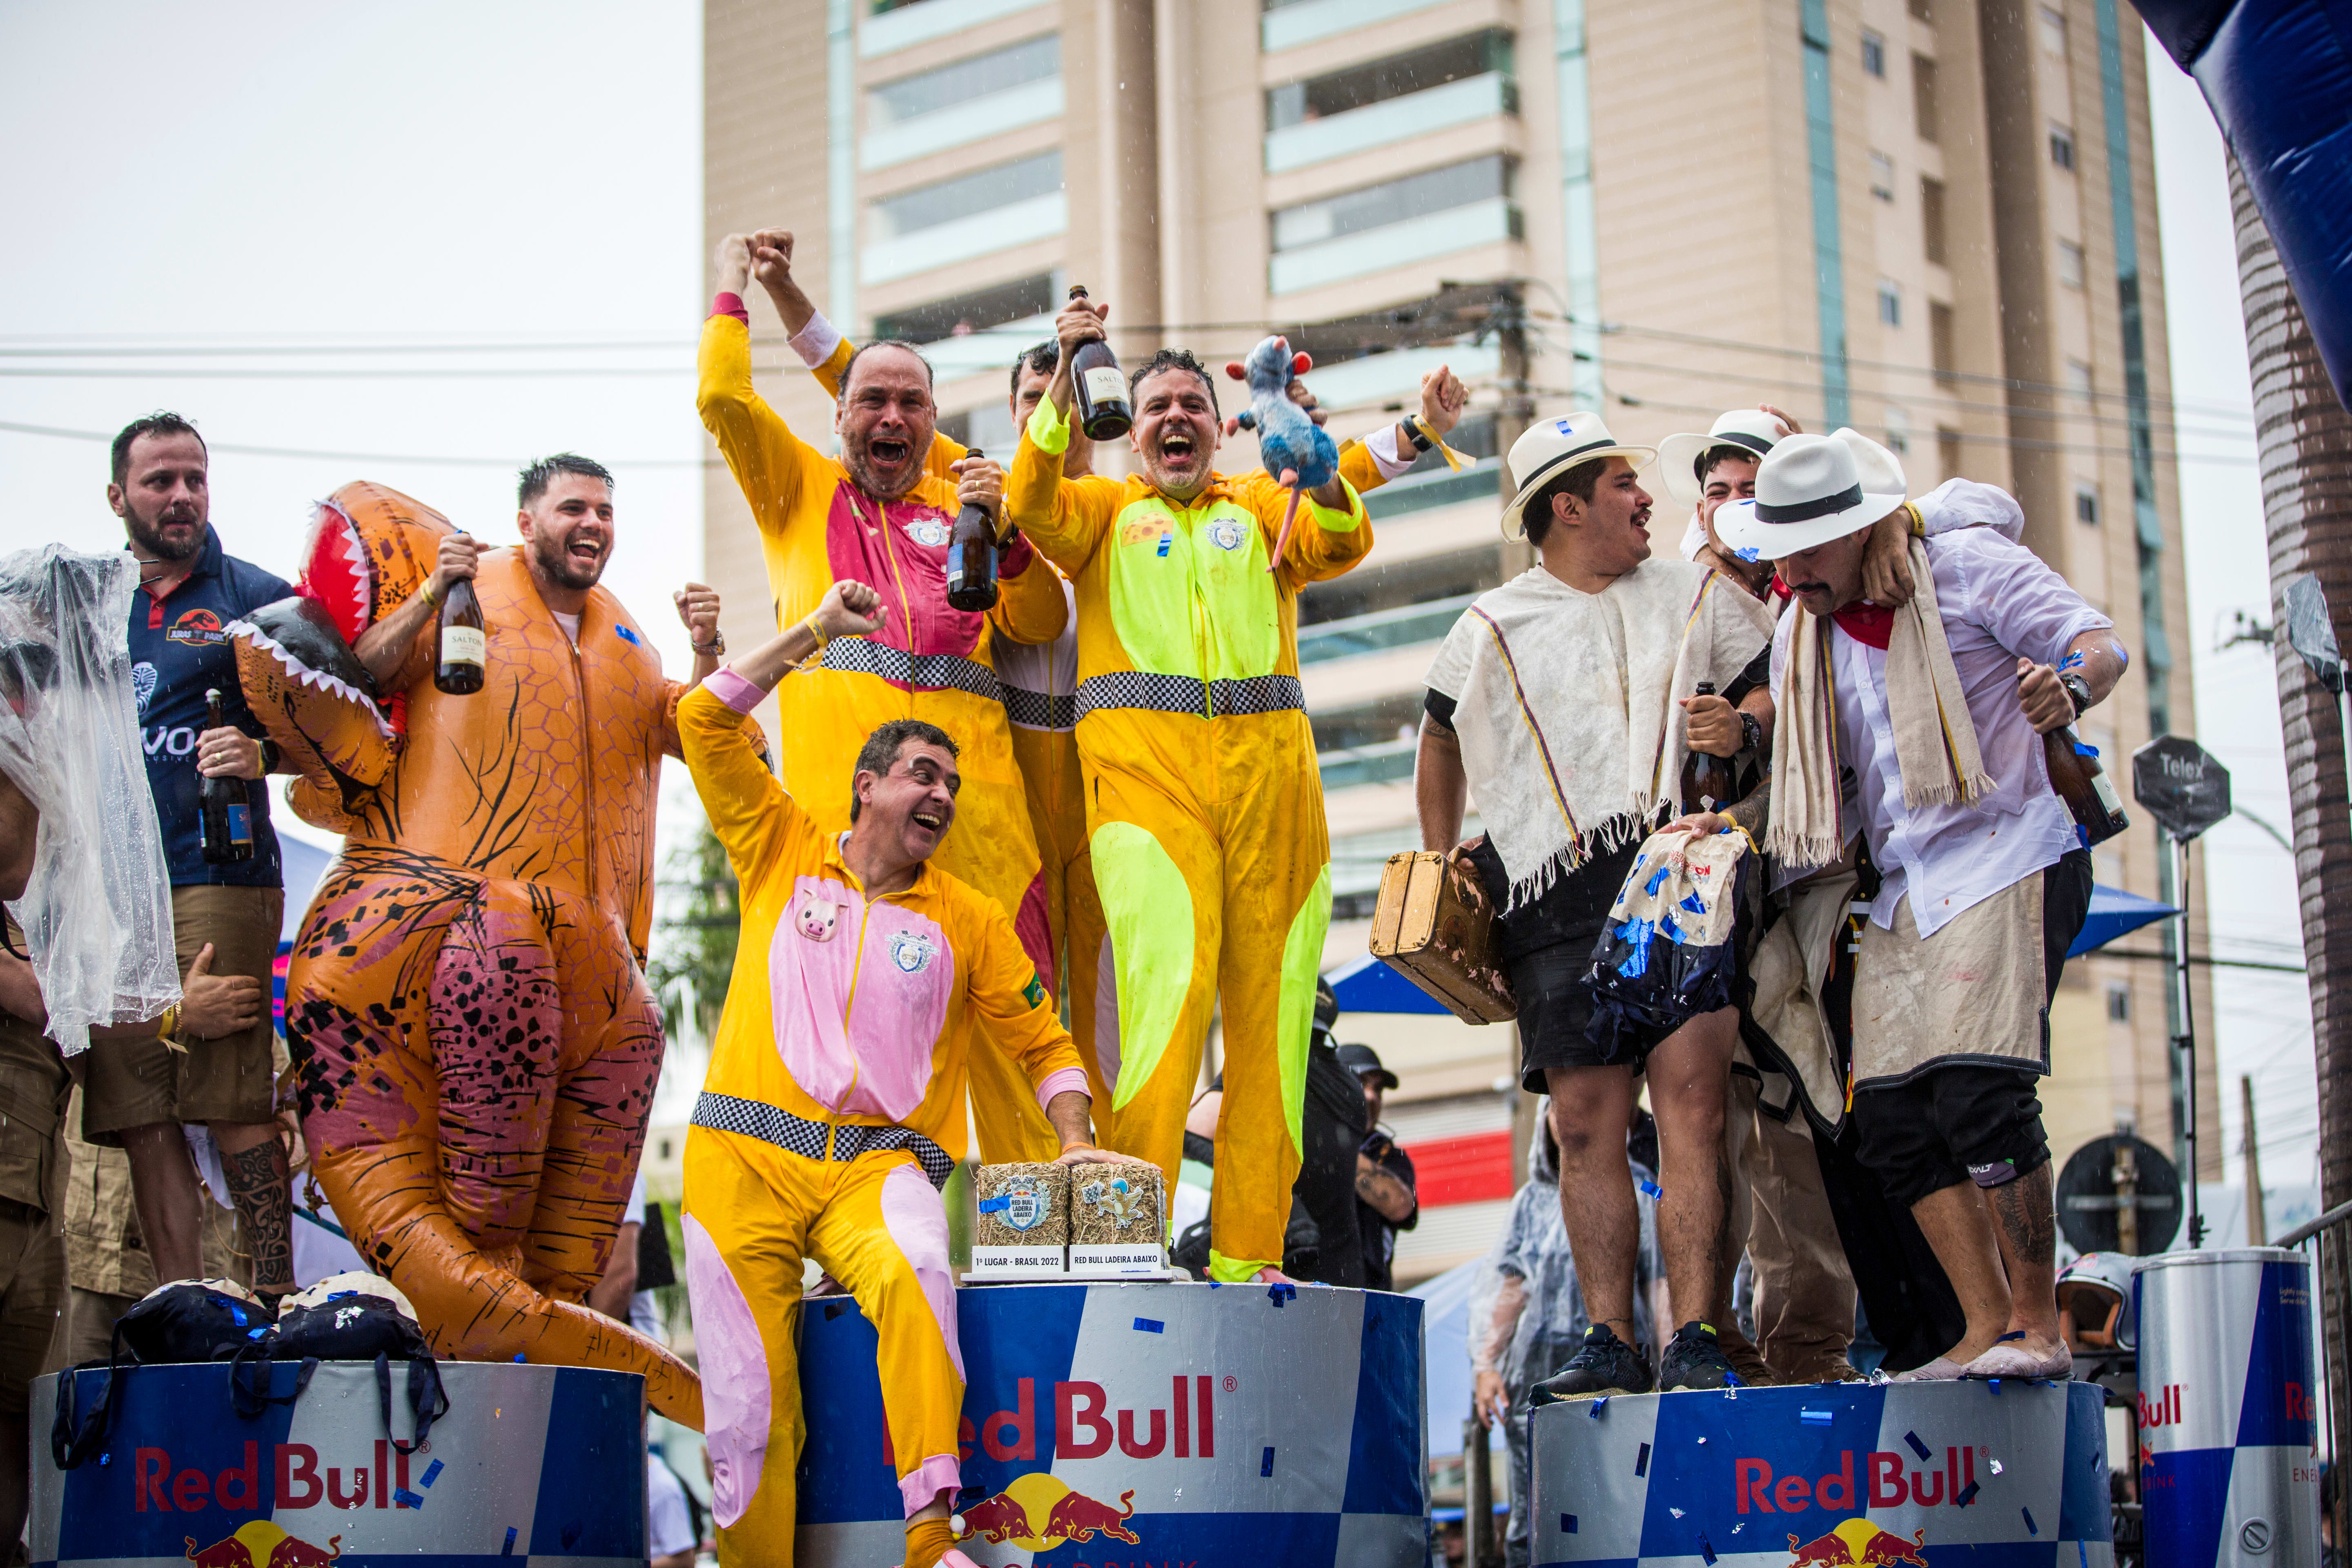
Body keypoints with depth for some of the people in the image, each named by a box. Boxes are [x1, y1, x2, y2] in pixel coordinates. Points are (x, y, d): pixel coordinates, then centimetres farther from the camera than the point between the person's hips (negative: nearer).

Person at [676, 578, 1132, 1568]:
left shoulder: (968, 921, 15)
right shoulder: (784, 854, 14)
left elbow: (1041, 1041, 18)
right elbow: (706, 724, 8)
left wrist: (1075, 1141, 2)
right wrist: (817, 633, 6)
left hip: (879, 1164, 0)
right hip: (744, 1159, 0)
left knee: (915, 1273, -34)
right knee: (748, 1392, -12)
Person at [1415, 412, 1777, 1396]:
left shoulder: (1702, 598, 17)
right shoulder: (1490, 629, 16)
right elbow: (1442, 747, 27)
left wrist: (1747, 727, -6)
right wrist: (1442, 864, 18)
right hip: (1559, 907, 1)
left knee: (1691, 1101, -12)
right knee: (1584, 1122, -3)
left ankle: (1695, 1339, -12)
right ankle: (1611, 1344, 1)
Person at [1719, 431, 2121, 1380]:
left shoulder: (1968, 568, -3)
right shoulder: (1798, 634, 15)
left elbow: (2098, 642, -10)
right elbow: (1800, 765, 21)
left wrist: (2068, 686, -33)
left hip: (2006, 862, -7)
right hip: (1900, 891, 7)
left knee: (1979, 1092, -19)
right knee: (1891, 1113, -2)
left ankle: (2038, 1327, -9)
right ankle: (1987, 1330, 3)